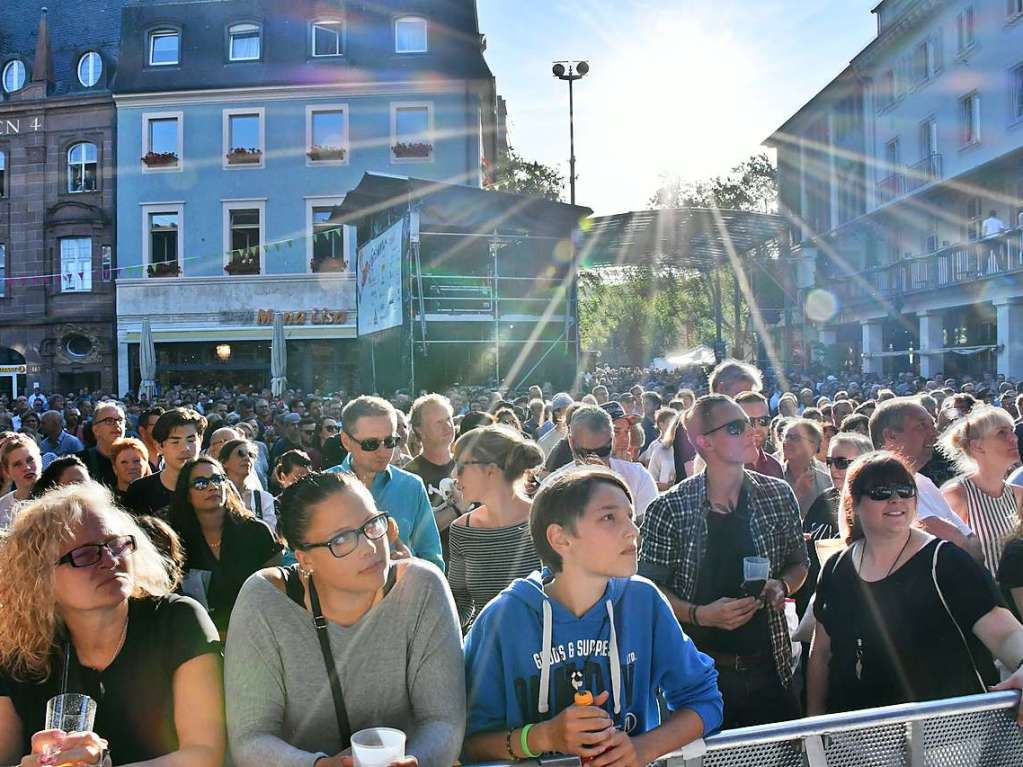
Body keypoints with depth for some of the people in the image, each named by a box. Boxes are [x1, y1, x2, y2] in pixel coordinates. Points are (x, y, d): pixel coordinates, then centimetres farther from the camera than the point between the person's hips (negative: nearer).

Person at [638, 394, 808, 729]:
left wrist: (781, 586, -7)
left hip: (770, 667, 3)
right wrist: (701, 614, -19)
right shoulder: (669, 509, -11)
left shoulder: (778, 495, 0)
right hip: (699, 672, -3)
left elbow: (798, 563, 13)